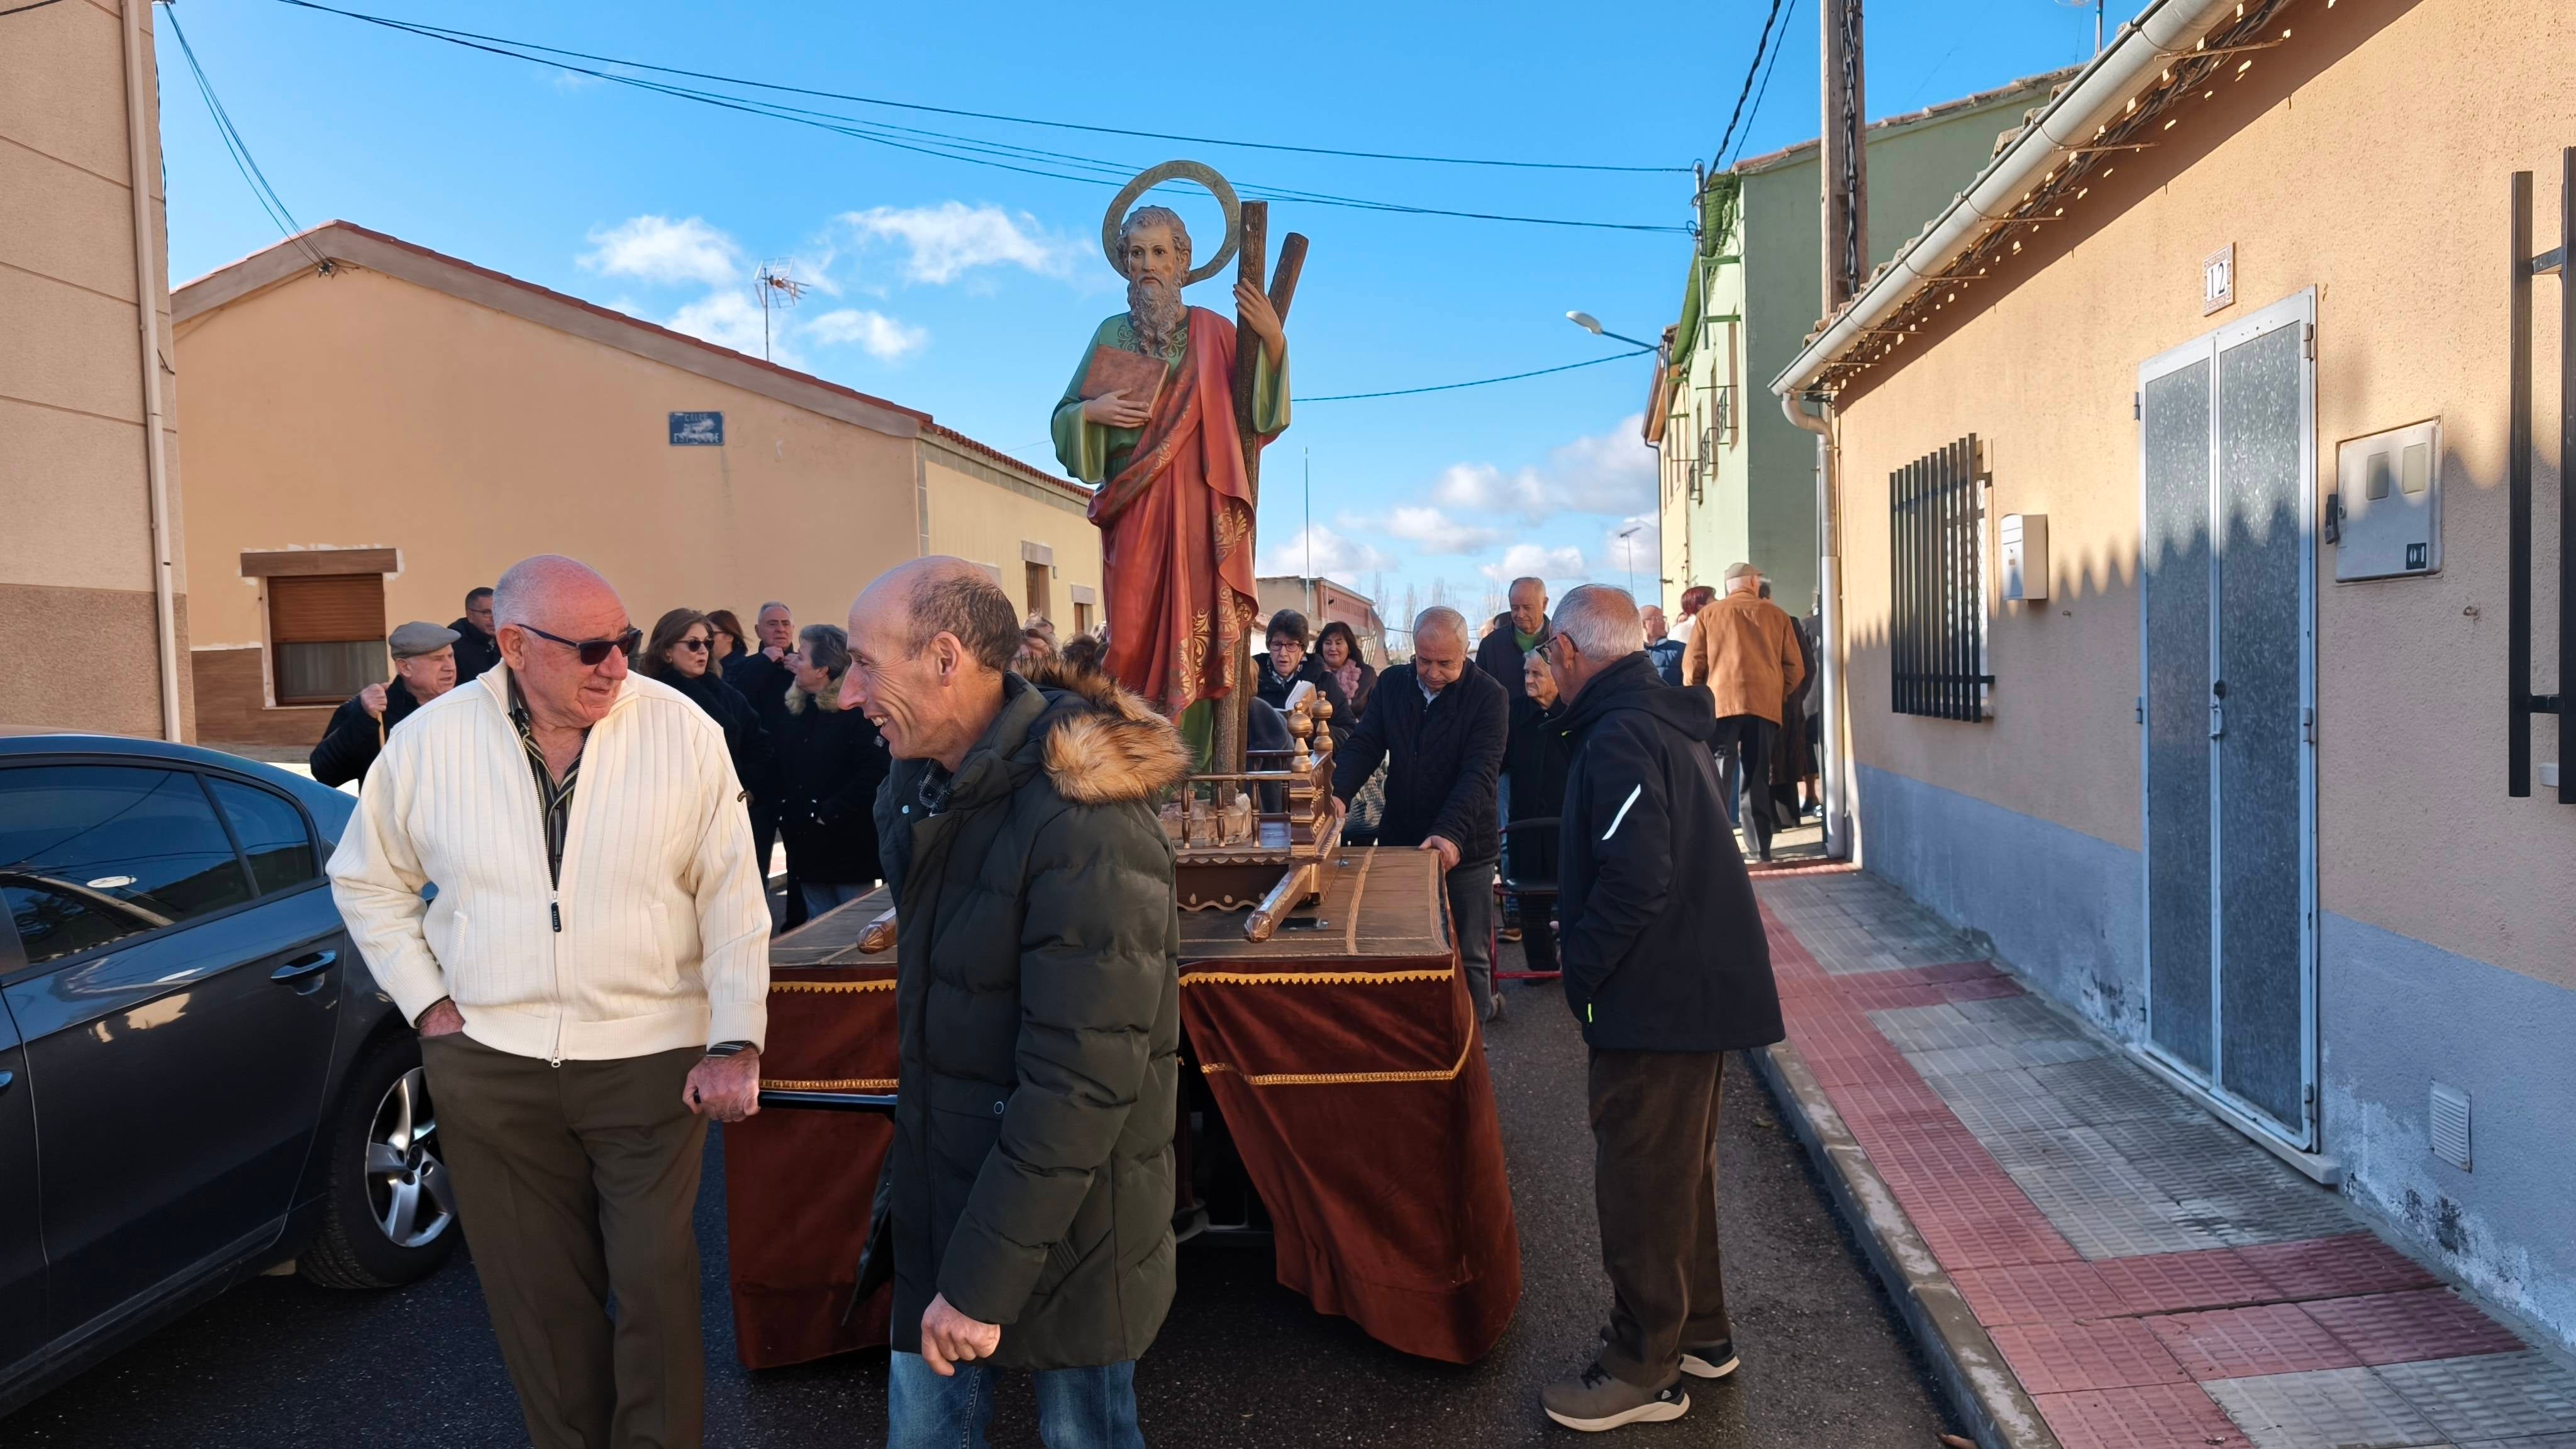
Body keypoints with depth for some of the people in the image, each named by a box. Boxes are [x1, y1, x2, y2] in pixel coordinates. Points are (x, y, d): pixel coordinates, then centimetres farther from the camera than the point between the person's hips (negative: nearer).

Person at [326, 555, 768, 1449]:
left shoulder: (683, 732, -8)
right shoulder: (429, 742, -2)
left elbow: (733, 897, -5)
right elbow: (367, 881, 13)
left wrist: (737, 1043, -7)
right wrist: (426, 1001, 3)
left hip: (650, 1060, -2)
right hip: (490, 1061, 2)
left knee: (656, 1285, 4)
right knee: (537, 1293, 13)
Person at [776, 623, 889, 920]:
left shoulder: (859, 710, -12)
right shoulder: (795, 709, 11)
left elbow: (876, 772, -22)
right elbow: (783, 770, 16)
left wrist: (830, 813, -19)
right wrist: (785, 815, 1)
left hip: (850, 848, -7)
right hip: (807, 847, 7)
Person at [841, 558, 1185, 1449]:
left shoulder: (1086, 826, -26)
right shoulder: (919, 792, 2)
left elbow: (1082, 1085, -27)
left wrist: (980, 1279, -22)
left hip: (1066, 1218, -7)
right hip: (941, 1191, 7)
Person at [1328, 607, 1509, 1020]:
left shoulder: (1489, 696, -12)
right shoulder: (1394, 683, 2)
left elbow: (1479, 772, -22)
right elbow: (1365, 745, -3)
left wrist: (1450, 834, -37)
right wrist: (1340, 794, -23)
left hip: (1464, 847, -4)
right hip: (1400, 841, 4)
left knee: (1470, 956, 7)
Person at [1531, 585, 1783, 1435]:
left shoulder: (1618, 740, -20)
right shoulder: (1666, 719, 11)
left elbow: (1635, 881, -27)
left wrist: (1581, 971, -18)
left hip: (1658, 1002, -10)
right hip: (1701, 985, 10)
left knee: (1640, 1181, 2)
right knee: (1679, 1169, 21)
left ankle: (1643, 1372, 15)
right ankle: (1701, 1334, 36)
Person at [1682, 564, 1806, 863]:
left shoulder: (1709, 614, 6)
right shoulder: (1777, 615, 11)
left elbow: (1693, 664, 2)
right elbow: (1795, 667, 8)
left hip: (1722, 702, -2)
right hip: (1765, 704, 2)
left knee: (1718, 774, -1)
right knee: (1757, 778, 8)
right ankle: (1760, 845, 10)